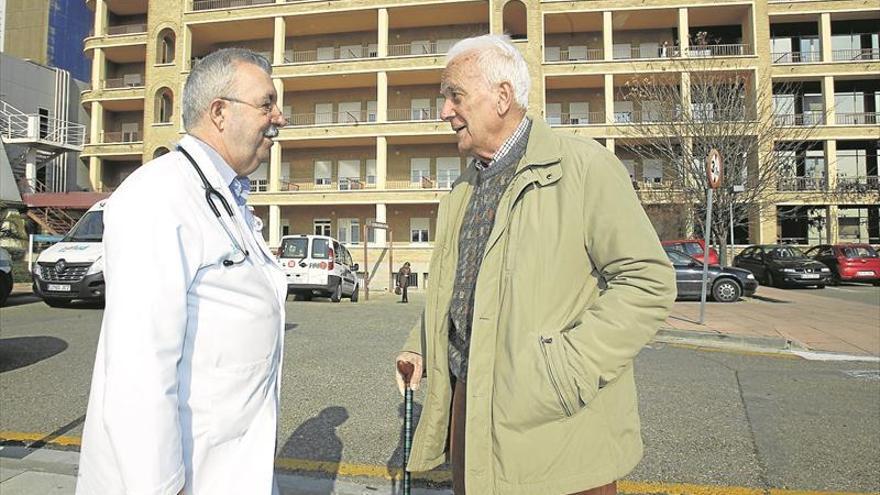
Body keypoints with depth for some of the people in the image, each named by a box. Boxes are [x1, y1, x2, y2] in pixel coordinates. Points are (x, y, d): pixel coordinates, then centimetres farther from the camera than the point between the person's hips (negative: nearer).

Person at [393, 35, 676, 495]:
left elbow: (648, 280, -14)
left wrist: (567, 368, -21)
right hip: (468, 406, 7)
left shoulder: (583, 165, -10)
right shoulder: (464, 188, 13)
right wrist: (419, 347, 9)